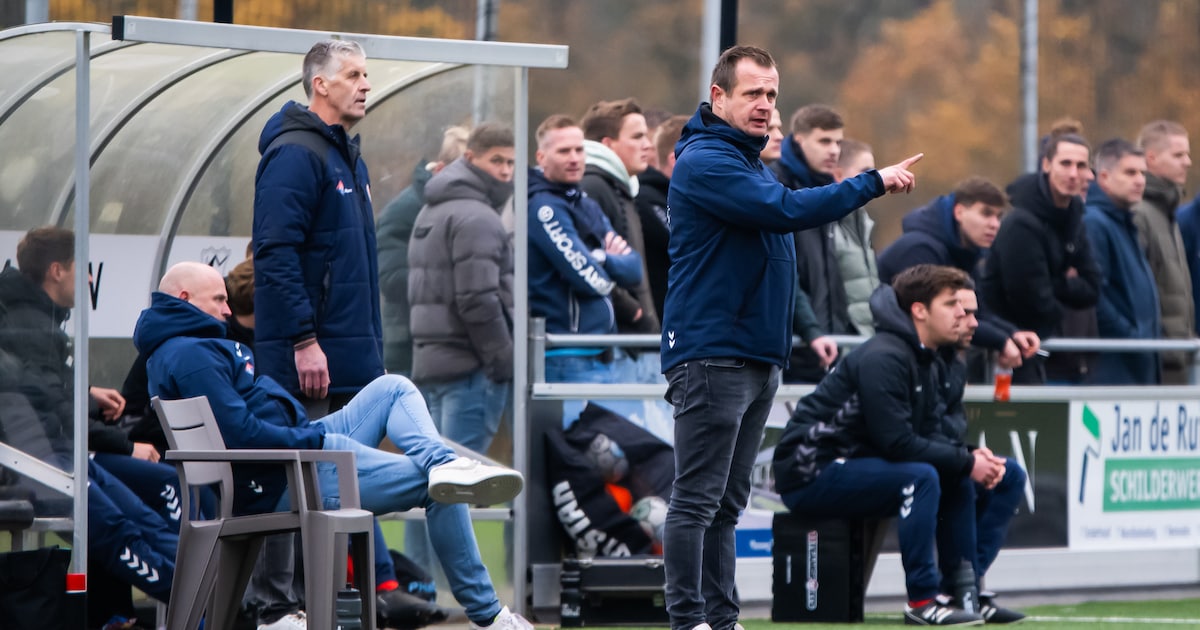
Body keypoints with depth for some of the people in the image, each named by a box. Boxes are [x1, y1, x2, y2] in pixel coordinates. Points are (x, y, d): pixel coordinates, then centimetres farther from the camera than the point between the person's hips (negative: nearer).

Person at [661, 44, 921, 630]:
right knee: (696, 500, -8)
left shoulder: (751, 163, 19)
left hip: (758, 357, 10)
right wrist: (873, 183, -16)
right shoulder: (705, 161, -13)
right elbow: (786, 210, -22)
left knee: (726, 504, 11)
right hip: (711, 356, -10)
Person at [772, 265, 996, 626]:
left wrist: (971, 458, -9)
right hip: (811, 473, -10)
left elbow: (929, 437, 10)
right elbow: (896, 442, -26)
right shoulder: (884, 358, -20)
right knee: (921, 476, -27)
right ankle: (922, 601, -24)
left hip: (853, 466, 10)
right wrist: (966, 462, -20)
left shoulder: (926, 362, 12)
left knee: (959, 482, 8)